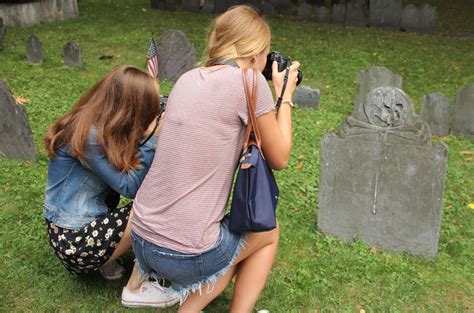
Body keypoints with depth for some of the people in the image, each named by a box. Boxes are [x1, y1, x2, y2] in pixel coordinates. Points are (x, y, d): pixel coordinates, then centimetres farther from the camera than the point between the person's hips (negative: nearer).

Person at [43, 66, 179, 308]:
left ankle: (108, 260, 9)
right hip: (75, 241, -9)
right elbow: (130, 187, -21)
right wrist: (151, 138, -20)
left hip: (80, 219, 9)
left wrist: (150, 136, -5)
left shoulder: (95, 124, 0)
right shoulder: (89, 137, -26)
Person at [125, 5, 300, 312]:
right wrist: (285, 96, 12)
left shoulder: (189, 78, 7)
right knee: (268, 232, 23)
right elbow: (279, 159, 0)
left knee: (240, 241, 31)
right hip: (187, 254, -6)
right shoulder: (249, 82, -12)